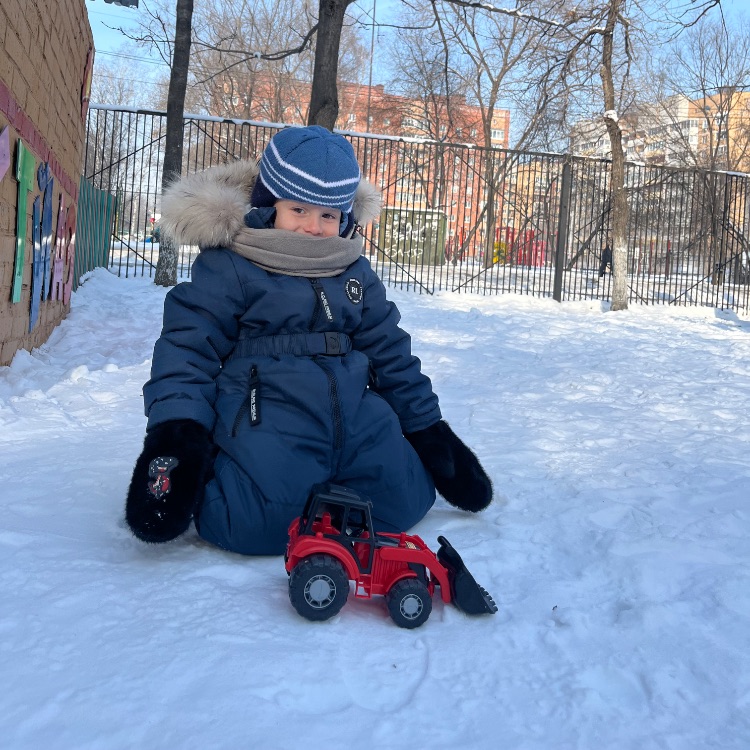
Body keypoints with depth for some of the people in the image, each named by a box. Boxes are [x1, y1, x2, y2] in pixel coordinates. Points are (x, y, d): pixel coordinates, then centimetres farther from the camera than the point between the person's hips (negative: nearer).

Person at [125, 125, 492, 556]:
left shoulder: (356, 272, 15)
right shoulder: (228, 267, -2)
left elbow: (389, 349, 20)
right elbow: (187, 347, -6)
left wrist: (428, 427, 20)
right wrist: (176, 432, -19)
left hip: (355, 420, 6)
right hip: (266, 420, -5)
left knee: (402, 505, -4)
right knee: (258, 529, -26)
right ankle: (208, 472, 7)